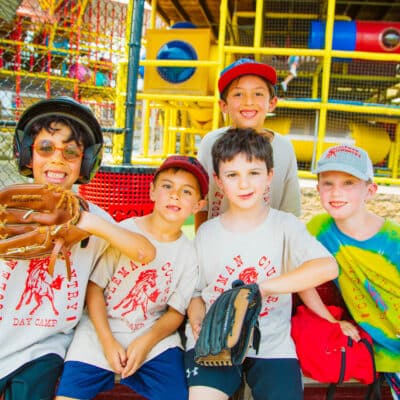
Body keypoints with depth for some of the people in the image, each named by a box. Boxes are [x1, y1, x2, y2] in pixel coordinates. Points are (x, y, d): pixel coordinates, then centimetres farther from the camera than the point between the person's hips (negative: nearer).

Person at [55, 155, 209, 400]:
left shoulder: (188, 253, -1)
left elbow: (176, 311, 1)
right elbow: (95, 287, -7)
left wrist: (146, 342, -14)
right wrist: (108, 341, -13)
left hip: (154, 338, 2)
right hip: (101, 333, -1)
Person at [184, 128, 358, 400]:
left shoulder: (285, 225, -3)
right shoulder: (206, 233, 5)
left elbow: (327, 267, -20)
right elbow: (195, 291, 11)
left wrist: (260, 287, -25)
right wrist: (197, 319, -11)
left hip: (272, 345, 0)